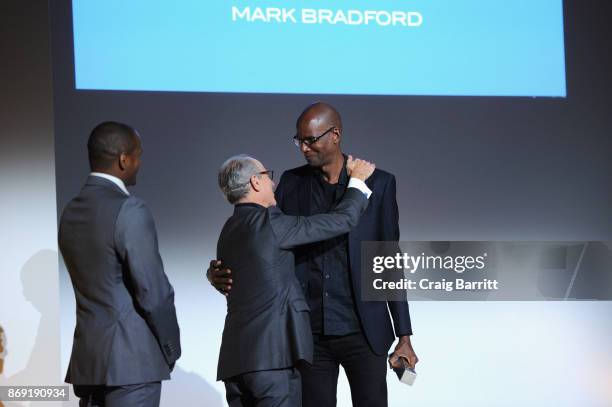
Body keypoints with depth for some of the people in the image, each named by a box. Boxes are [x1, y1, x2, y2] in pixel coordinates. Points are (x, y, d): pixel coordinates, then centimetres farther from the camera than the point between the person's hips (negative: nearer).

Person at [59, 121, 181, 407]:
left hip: (87, 357, 8)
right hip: (130, 359, -8)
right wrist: (171, 347, 0)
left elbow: (91, 286, 13)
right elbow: (153, 290, -14)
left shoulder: (71, 211, 12)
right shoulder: (129, 210, -13)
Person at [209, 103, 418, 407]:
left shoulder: (378, 184, -1)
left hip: (362, 332, -2)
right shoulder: (291, 183, 5)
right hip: (310, 334, 2)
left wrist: (404, 337, 0)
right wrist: (220, 273, -15)